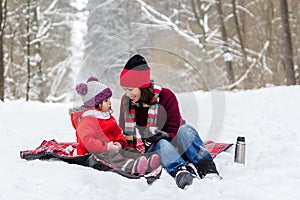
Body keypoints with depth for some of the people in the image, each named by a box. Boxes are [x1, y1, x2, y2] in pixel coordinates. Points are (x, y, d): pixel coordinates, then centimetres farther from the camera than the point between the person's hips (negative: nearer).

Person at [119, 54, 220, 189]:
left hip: (172, 145, 0)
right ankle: (180, 171, -67)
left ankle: (207, 168, -50)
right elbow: (123, 133, 12)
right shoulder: (126, 101, 5)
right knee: (162, 145, -36)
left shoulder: (165, 97, -6)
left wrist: (164, 135, -29)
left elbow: (174, 130, -6)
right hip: (147, 151, 0)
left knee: (185, 130, -32)